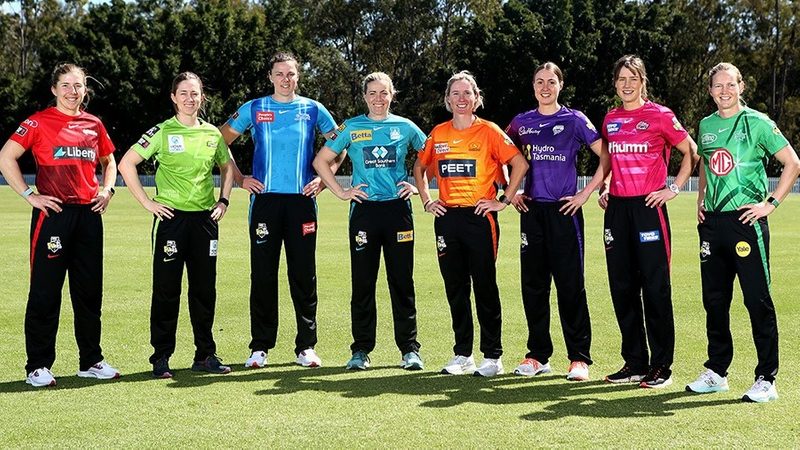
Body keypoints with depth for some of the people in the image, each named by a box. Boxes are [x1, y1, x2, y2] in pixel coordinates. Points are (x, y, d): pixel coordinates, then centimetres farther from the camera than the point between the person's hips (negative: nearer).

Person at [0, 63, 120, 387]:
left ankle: (91, 361, 22)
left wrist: (107, 190, 10)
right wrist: (29, 195, -12)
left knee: (90, 291, 11)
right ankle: (38, 366, 7)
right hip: (53, 212, -5)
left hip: (89, 213, 5)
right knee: (45, 291, -1)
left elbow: (108, 160, 27)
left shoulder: (94, 125, 12)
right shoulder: (39, 122, -2)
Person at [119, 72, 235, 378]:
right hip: (171, 217, -4)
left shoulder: (212, 133, 9)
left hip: (205, 218, 4)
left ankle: (205, 355, 19)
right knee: (166, 289, -1)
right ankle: (161, 358, 8)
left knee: (205, 289, 9)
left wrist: (223, 201, 11)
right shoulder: (162, 132, -3)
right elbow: (126, 164, -5)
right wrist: (146, 202, -9)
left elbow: (227, 166, 24)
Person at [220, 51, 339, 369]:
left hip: (302, 200, 0)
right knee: (263, 275, 1)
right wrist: (240, 179, 5)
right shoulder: (253, 109, 8)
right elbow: (221, 141, 14)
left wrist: (324, 178, 4)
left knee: (304, 275, 2)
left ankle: (306, 346, 10)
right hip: (265, 200, 0)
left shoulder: (313, 110, 9)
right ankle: (260, 347, 9)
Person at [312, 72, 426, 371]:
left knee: (402, 281, 2)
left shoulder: (405, 127, 7)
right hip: (364, 209, 0)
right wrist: (340, 192, 2)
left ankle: (409, 349, 10)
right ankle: (361, 350, 10)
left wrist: (418, 186, 7)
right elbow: (321, 161, 9)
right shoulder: (351, 128, 6)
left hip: (398, 209, 0)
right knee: (362, 282, 2)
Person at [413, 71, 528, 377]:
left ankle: (492, 356, 7)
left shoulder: (489, 131, -3)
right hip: (447, 217, 4)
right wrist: (426, 200, 13)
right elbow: (419, 166, 23)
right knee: (455, 288, 8)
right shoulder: (438, 134, 9)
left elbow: (520, 164, -6)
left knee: (485, 287, -1)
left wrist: (505, 200, -8)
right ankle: (462, 355, 18)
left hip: (479, 216, -4)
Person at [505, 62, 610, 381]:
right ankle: (538, 355, 16)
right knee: (533, 283, 6)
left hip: (564, 210, -4)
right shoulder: (521, 122, 10)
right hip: (531, 210, 4)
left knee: (570, 283, -4)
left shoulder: (574, 120, 0)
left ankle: (579, 357, 2)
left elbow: (606, 156, -3)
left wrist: (586, 194, -7)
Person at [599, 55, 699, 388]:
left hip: (648, 208, -5)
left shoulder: (659, 116, -3)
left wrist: (674, 189, -6)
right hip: (616, 210, 6)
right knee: (622, 287, 7)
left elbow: (691, 153, 1)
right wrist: (603, 189, 13)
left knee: (655, 288, -3)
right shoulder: (610, 119, 13)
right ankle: (635, 363, 17)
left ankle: (661, 367, 5)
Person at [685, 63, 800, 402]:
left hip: (746, 219, -6)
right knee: (714, 300, 11)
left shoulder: (757, 123, -4)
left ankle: (766, 379, 2)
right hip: (712, 222, 6)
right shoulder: (706, 125, 13)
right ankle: (716, 372, 22)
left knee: (757, 299, -4)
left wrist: (771, 202, -10)